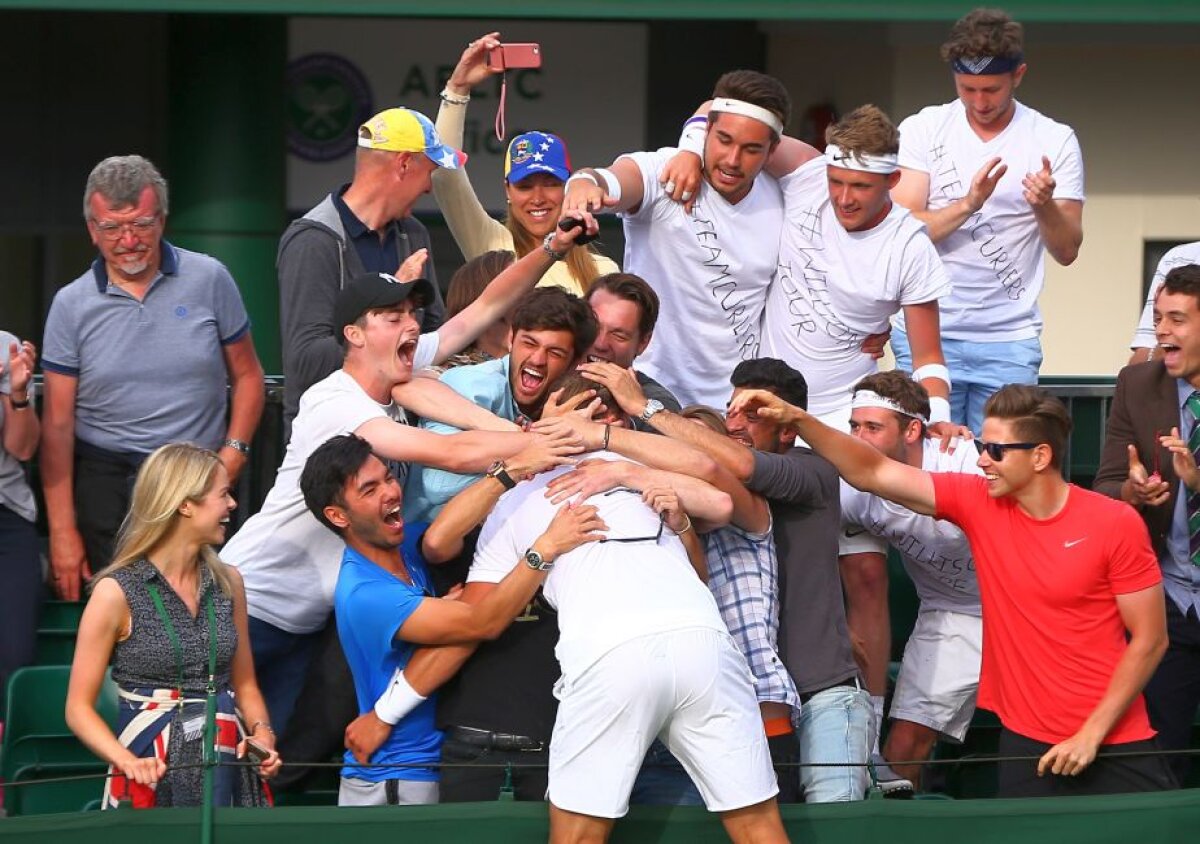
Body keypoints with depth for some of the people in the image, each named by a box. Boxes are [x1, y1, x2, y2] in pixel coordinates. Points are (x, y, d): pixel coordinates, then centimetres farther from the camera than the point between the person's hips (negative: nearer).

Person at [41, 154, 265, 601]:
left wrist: (234, 452, -5)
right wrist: (62, 532, -3)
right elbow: (58, 422, 1)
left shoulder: (209, 280, 2)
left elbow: (246, 375, 11)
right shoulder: (72, 305, 1)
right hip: (105, 477, 0)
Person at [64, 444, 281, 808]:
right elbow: (79, 708, -6)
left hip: (229, 771, 4)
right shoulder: (117, 593, -7)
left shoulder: (228, 583, 8)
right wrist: (128, 761, -21)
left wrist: (262, 733, -2)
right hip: (153, 777, -4)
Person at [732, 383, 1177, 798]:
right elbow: (872, 474, -1)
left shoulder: (1115, 524, -10)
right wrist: (796, 418, -12)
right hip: (1027, 743, 3)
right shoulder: (978, 503, -1)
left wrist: (1092, 733, -11)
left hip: (1113, 747, -3)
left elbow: (1150, 639, -7)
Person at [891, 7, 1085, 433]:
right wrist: (969, 203, -21)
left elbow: (1067, 251, 2)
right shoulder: (922, 130, 3)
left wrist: (1045, 205, -19)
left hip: (1009, 340, 0)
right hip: (926, 332, 0)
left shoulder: (1054, 141, 3)